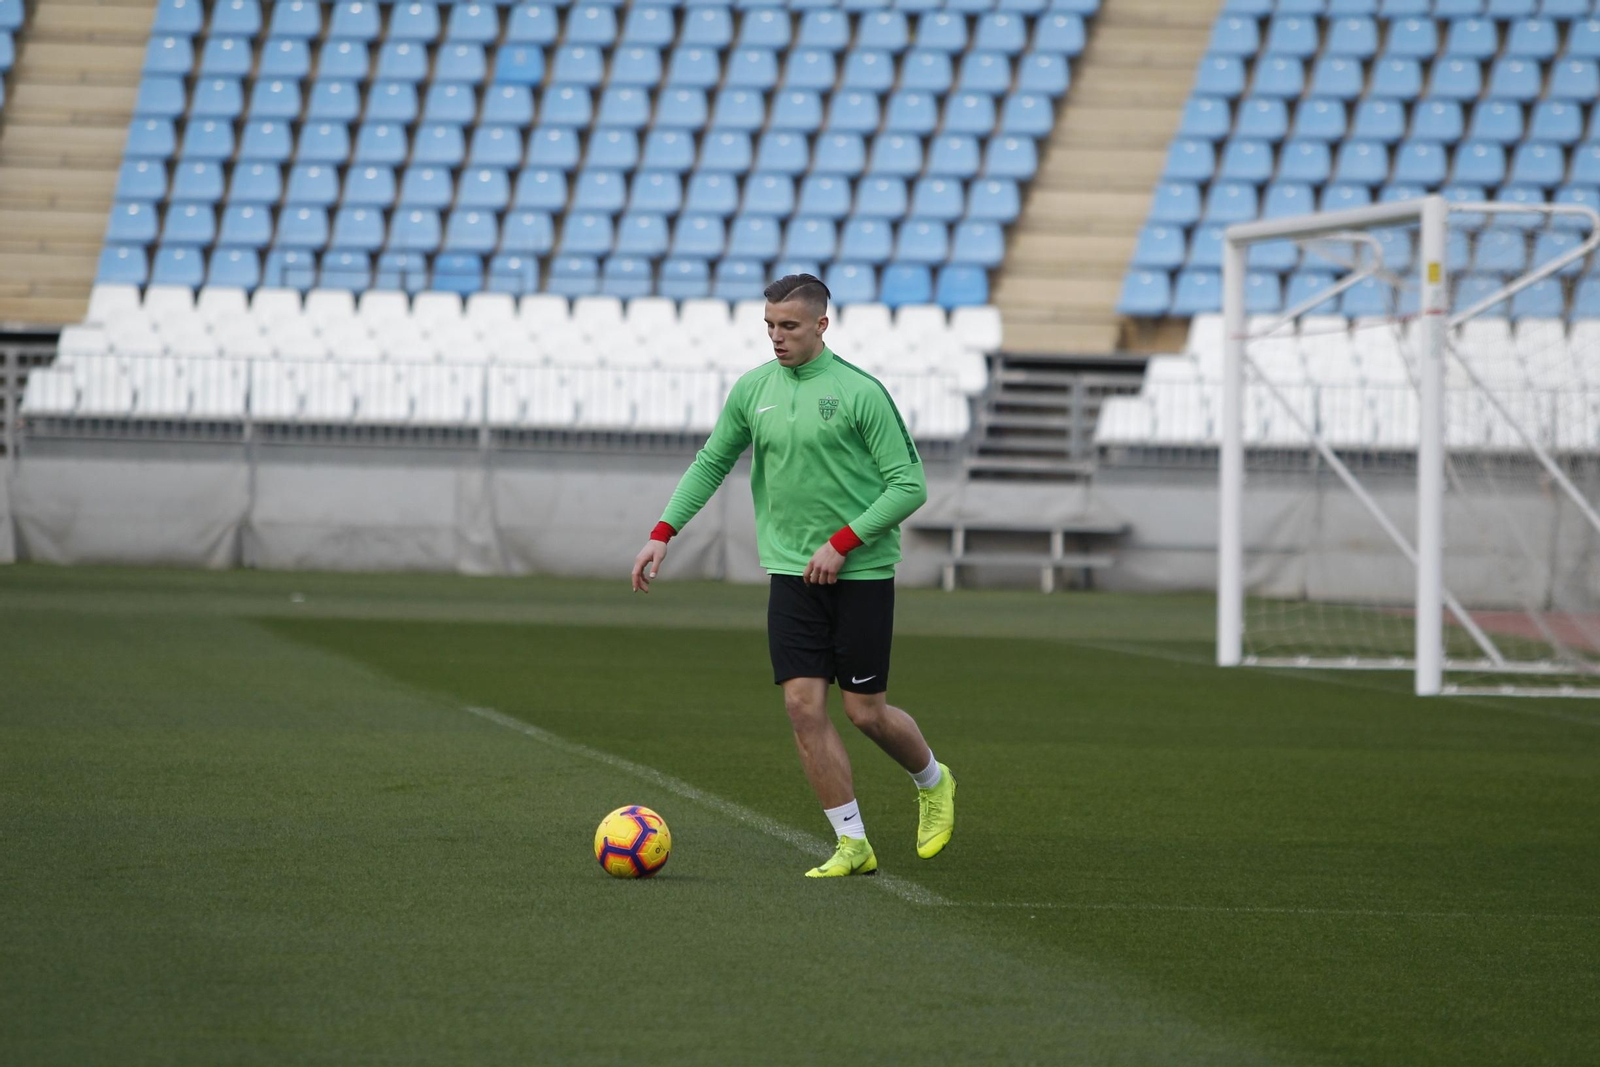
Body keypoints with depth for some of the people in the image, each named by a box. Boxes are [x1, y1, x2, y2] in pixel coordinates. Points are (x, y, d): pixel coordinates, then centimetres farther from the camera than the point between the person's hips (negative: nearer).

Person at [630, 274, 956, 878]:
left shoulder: (860, 392, -10)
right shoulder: (753, 390, 5)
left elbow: (909, 486, -10)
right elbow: (710, 464, 16)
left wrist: (842, 543, -16)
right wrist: (662, 534, 6)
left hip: (861, 572, -4)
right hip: (790, 572, 4)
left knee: (866, 711, -1)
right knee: (804, 705, -6)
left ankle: (932, 782, 31)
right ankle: (852, 845, 2)